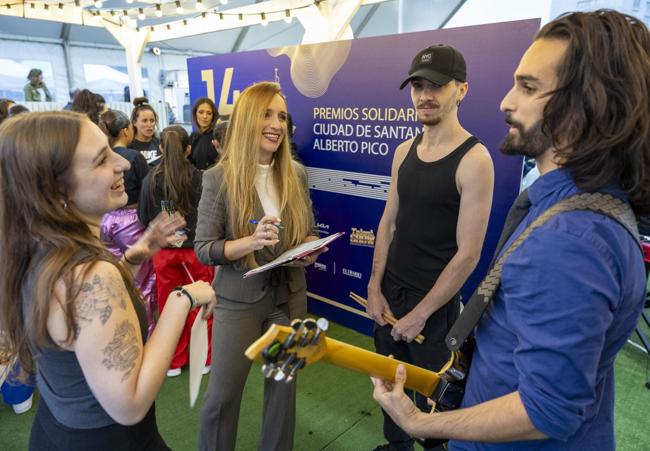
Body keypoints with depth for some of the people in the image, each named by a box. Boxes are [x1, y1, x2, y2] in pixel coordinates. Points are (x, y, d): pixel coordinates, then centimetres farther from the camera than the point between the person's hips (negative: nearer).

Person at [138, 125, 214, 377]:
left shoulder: (150, 179, -6)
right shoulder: (199, 178, -14)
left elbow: (144, 218, 3)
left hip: (164, 251, 2)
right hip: (196, 249, -2)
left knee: (168, 307, 13)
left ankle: (173, 361, 27)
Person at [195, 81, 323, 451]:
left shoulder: (297, 174, -1)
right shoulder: (219, 177, -12)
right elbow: (204, 248, -12)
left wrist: (311, 247, -14)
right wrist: (252, 241, -29)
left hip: (289, 295, 4)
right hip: (239, 299, -3)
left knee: (283, 383, 19)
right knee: (223, 392, 12)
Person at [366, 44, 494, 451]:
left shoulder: (474, 159, -17)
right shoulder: (404, 151, 3)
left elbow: (468, 253, -18)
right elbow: (388, 223, 6)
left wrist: (420, 314, -13)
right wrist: (375, 287, 0)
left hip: (436, 301, -6)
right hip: (390, 289, 6)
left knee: (430, 393, 14)